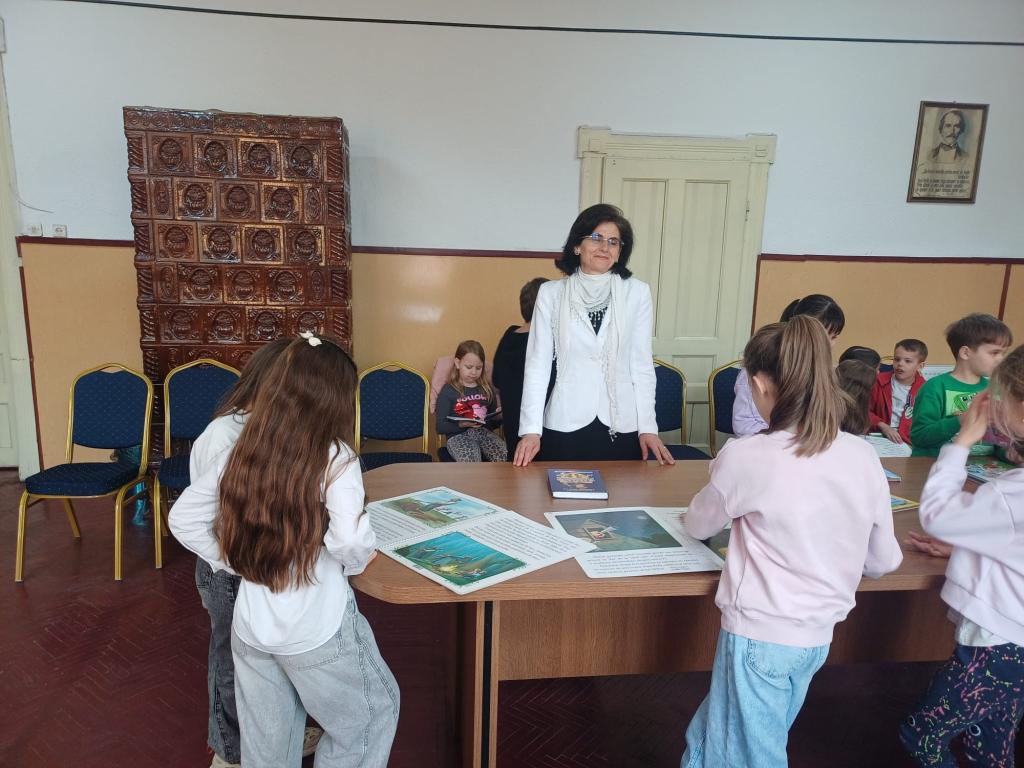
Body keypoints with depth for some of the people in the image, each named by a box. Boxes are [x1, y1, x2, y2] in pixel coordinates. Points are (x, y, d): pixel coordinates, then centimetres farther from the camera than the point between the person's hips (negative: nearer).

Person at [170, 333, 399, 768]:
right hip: (318, 631, -5)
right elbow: (348, 539, -31)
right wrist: (358, 562, -11)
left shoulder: (237, 456, -1)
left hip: (250, 629, 6)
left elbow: (183, 520, 7)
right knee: (375, 711, 22)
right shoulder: (335, 459, -19)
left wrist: (235, 564, 8)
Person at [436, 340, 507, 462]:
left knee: (506, 456, -26)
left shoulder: (487, 389, 17)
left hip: (484, 432, 4)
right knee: (471, 462, -35)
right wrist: (461, 425, -19)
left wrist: (499, 416, 1)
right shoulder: (448, 391, 4)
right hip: (458, 436, -4)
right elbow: (441, 427, -2)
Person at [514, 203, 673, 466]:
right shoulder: (551, 293, -1)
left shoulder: (637, 292, -1)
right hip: (564, 425, 0)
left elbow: (642, 363, 1)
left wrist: (647, 426, -2)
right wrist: (531, 429, -7)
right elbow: (538, 363, -2)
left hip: (621, 426, 1)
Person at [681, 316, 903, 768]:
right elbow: (883, 561, 6)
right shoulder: (863, 457, -5)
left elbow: (697, 527, 1)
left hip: (759, 637, -5)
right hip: (818, 638, 5)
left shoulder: (744, 457, -18)